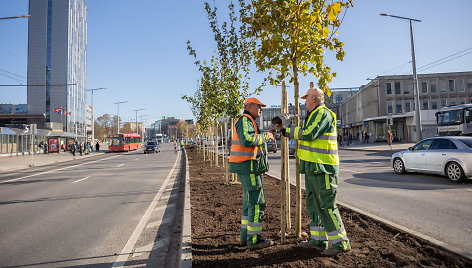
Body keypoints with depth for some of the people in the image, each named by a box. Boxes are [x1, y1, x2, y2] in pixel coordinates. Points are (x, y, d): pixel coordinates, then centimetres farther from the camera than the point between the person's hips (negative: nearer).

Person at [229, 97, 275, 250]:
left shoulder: (248, 121, 22)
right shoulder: (245, 120, -11)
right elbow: (247, 140, -27)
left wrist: (265, 138, 11)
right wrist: (265, 136, -14)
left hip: (247, 168, 11)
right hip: (248, 167, -11)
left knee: (249, 201, 16)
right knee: (257, 203, -5)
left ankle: (245, 236, 24)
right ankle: (254, 240, 4)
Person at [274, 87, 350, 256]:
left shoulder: (323, 113, -11)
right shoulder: (314, 115, 21)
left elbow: (307, 134, -20)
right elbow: (304, 136, 21)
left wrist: (289, 128, -8)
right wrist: (285, 129, 17)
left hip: (322, 168, -10)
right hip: (313, 167, 10)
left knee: (326, 205, -5)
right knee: (313, 203, 13)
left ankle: (341, 243, 7)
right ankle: (318, 240, 22)